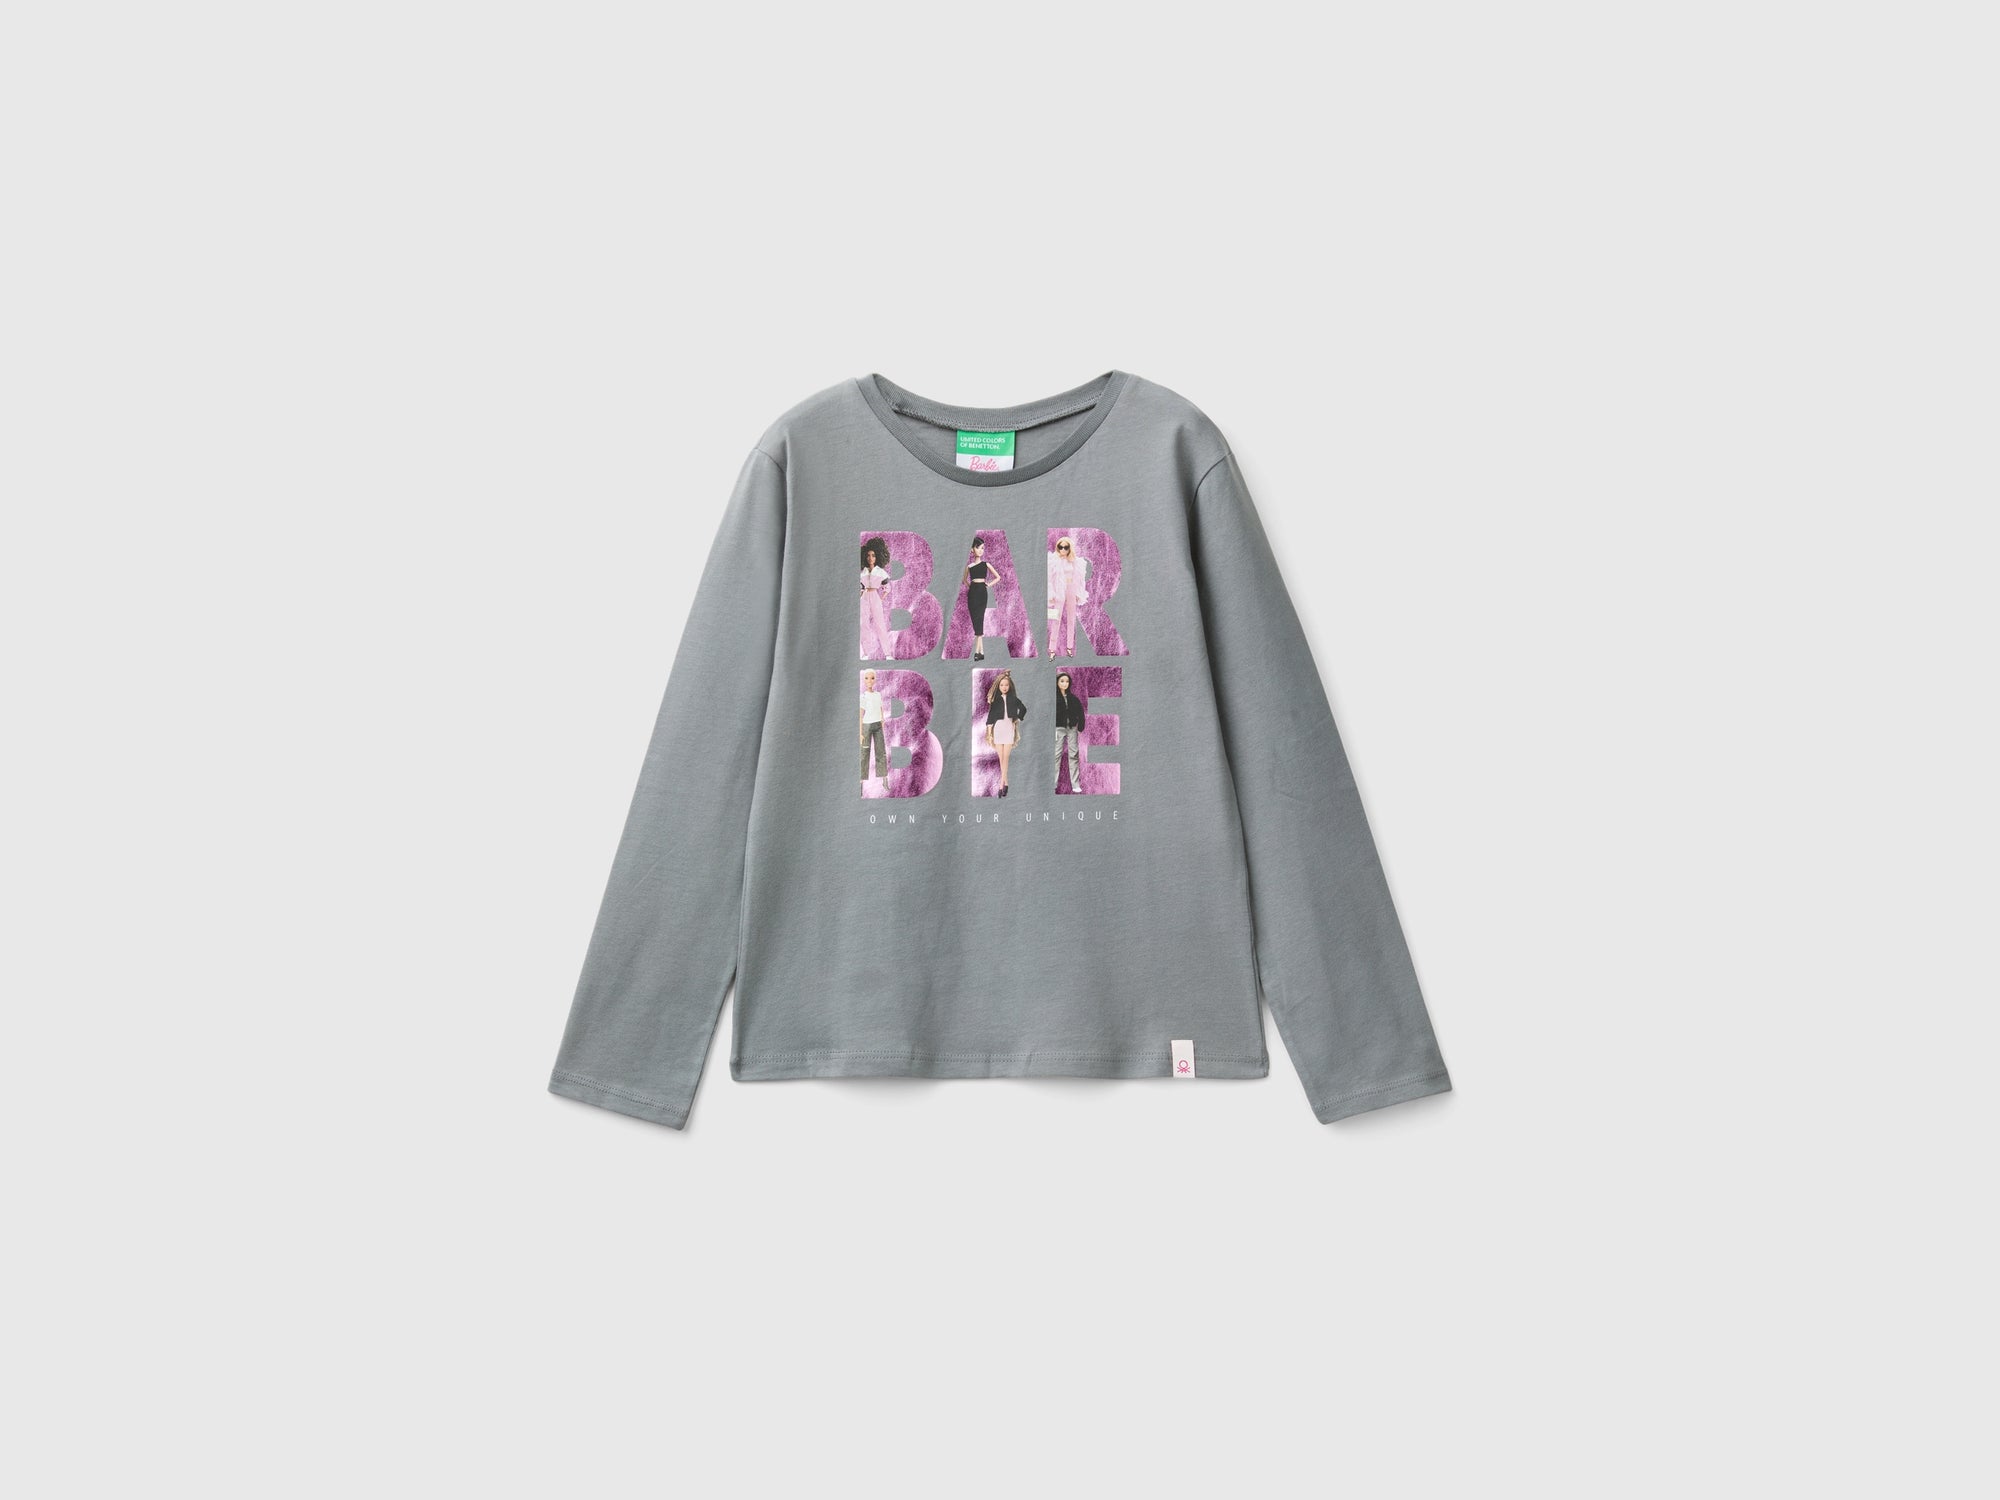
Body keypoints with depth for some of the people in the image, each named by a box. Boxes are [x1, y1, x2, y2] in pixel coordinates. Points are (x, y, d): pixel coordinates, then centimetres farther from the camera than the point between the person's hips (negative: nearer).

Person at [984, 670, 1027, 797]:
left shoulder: (1013, 698, 3)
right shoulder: (995, 699, 3)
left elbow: (1023, 709, 18)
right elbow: (990, 716, 2)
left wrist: (1018, 719, 7)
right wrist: (989, 733, -3)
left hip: (1009, 728, 0)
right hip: (997, 728, 1)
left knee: (1005, 758, -6)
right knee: (1001, 758, 0)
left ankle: (1001, 784, -7)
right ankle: (1005, 783, 9)